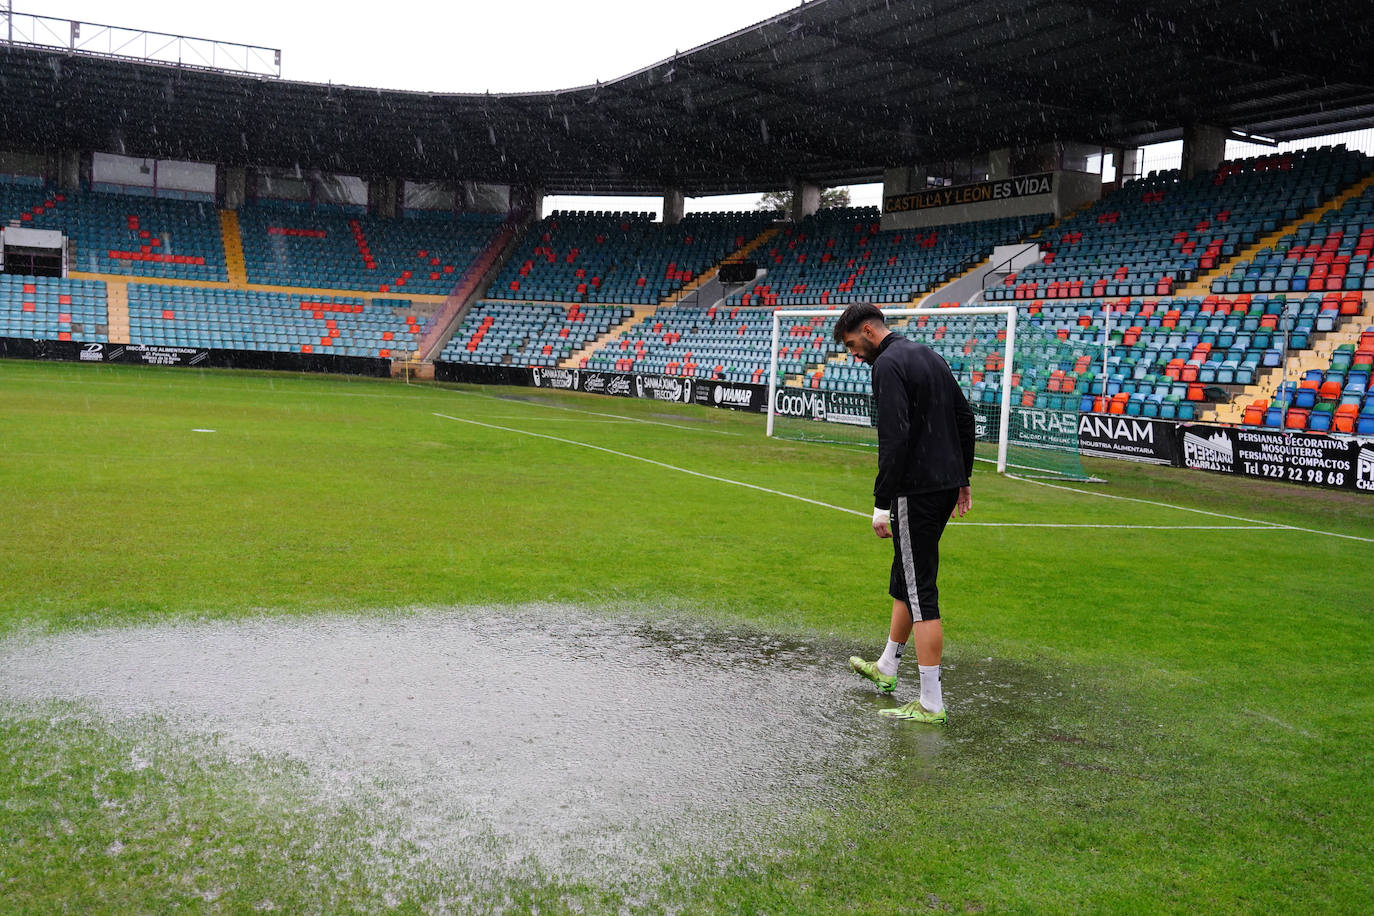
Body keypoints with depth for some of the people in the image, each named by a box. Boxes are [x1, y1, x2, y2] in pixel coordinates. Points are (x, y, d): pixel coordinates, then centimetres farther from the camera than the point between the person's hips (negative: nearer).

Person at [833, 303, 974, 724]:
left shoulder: (888, 364, -13)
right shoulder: (928, 354, 16)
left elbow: (894, 439, -22)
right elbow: (965, 417, 20)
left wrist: (882, 504, -20)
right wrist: (962, 478, 24)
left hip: (916, 491, -10)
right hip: (947, 484, 10)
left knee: (920, 592, -5)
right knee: (905, 577, 22)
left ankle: (931, 704, 0)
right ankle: (886, 669, 37)